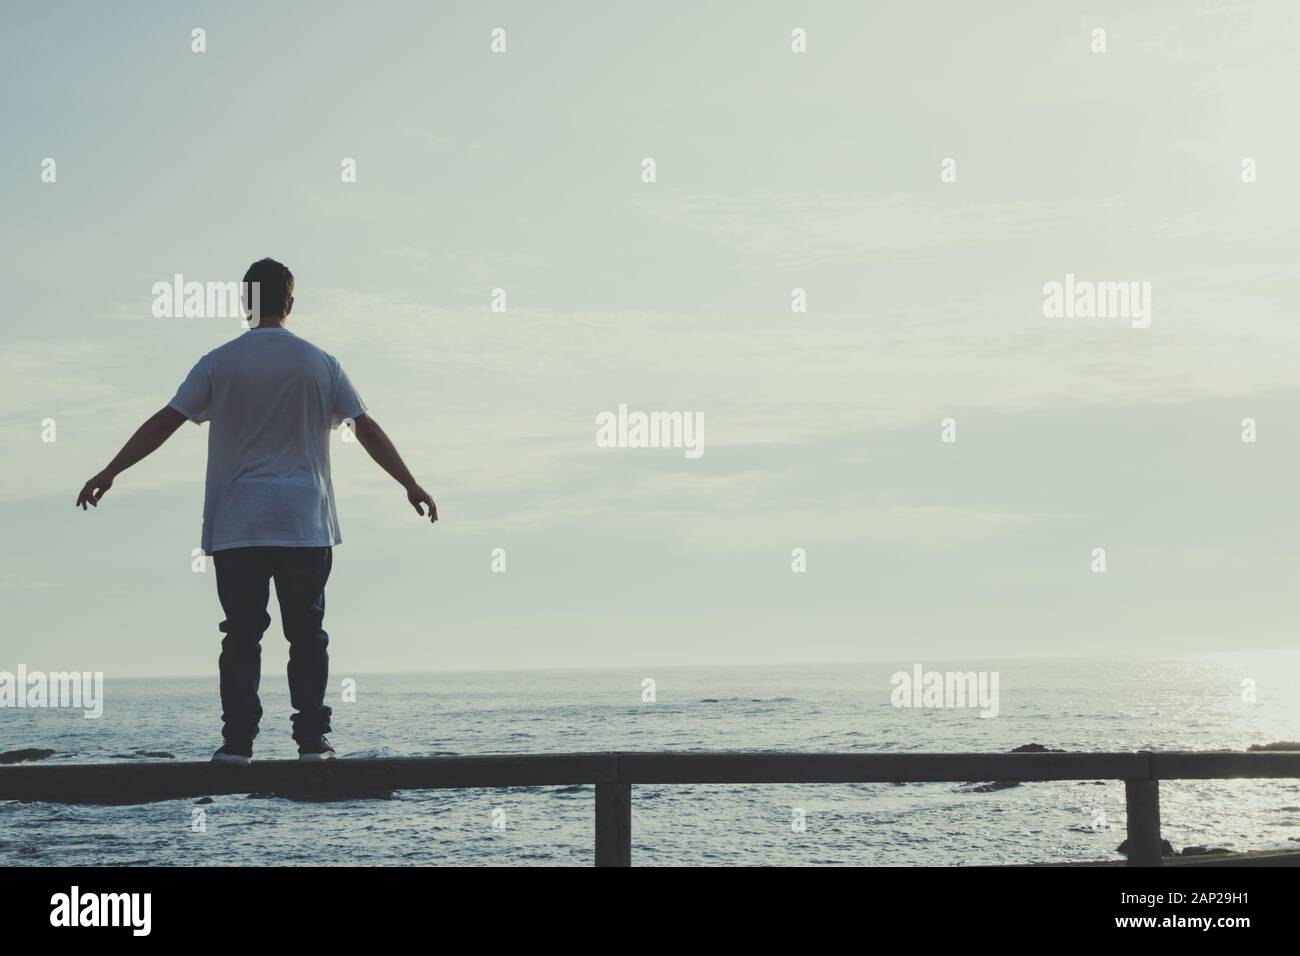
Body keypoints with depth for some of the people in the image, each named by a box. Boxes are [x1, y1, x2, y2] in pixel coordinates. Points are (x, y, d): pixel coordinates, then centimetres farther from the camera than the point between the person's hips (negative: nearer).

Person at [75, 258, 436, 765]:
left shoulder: (219, 363, 1)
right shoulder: (319, 363, 4)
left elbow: (164, 422, -1)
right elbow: (367, 429, 5)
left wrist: (109, 472, 5)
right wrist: (410, 485, 12)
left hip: (235, 527, 0)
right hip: (305, 525, 0)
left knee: (242, 633, 2)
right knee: (306, 632, 5)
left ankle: (238, 740, -2)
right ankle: (311, 738, 2)